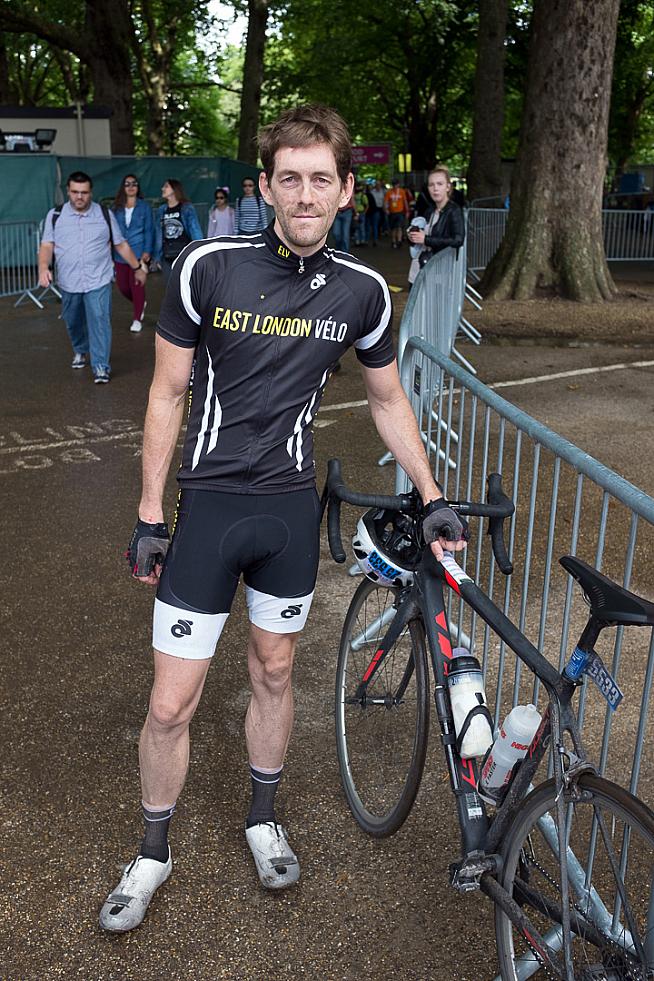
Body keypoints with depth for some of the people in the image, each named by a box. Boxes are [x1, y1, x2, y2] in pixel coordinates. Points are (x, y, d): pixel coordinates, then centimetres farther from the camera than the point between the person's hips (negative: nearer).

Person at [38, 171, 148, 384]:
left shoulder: (105, 214, 1)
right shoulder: (55, 215, 1)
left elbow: (121, 244, 8)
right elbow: (47, 246, -4)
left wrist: (138, 267, 9)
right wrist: (43, 268, -22)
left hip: (98, 281, -2)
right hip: (68, 284, 2)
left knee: (99, 322, -12)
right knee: (73, 323, 17)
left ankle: (101, 366, -6)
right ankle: (80, 350, 44)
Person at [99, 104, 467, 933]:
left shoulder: (362, 291, -3)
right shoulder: (207, 267, -11)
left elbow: (388, 400, 11)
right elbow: (168, 394, -3)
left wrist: (432, 497, 12)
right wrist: (148, 516, -3)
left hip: (291, 506, 3)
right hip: (209, 503, -2)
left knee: (273, 671, 19)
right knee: (172, 703, 3)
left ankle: (263, 818, 43)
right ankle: (153, 854, 30)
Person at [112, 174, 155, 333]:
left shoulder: (144, 207, 1)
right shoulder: (115, 208, 6)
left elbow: (149, 230, 0)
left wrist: (147, 251, -10)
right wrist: (110, 253, 4)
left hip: (139, 253, -3)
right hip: (120, 253, 3)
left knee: (137, 285, -5)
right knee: (122, 285, 7)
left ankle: (137, 319, 8)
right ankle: (140, 305, 36)